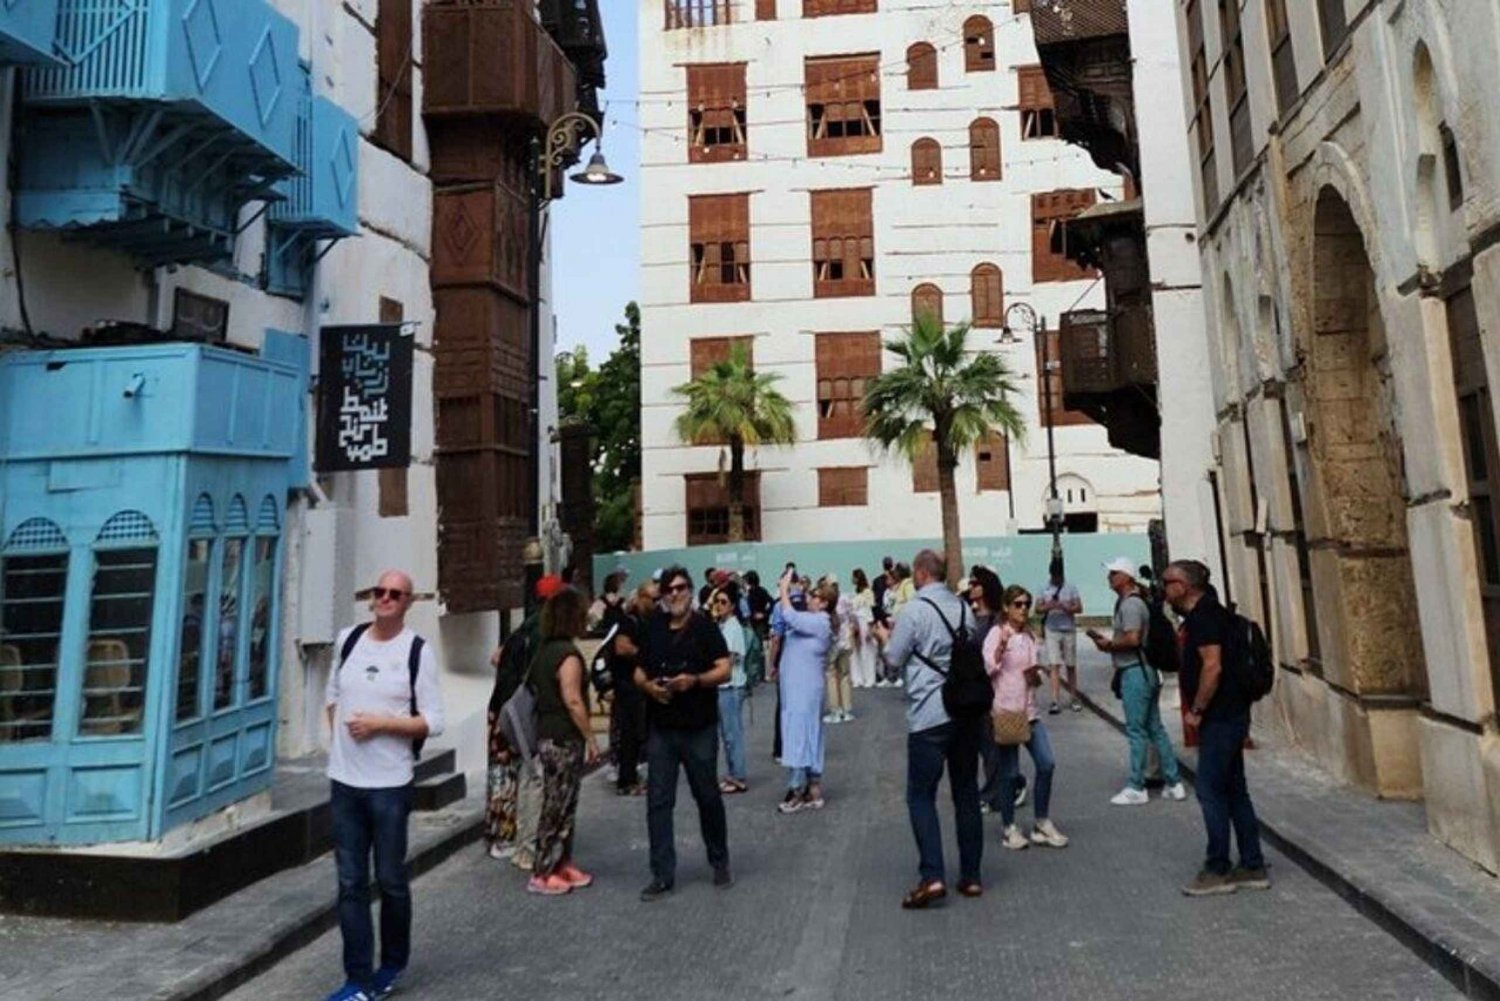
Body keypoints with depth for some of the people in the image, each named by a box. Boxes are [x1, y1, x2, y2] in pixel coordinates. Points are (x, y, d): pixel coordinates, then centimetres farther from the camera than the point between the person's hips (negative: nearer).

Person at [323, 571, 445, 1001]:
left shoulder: (418, 651, -10)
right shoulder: (349, 639, 5)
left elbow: (433, 722, -10)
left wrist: (380, 724, -18)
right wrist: (338, 733, 7)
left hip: (389, 784, -4)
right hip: (345, 780, 4)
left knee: (390, 880, 9)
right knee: (350, 883, 8)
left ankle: (393, 964, 31)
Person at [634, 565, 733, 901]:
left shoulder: (705, 628, -5)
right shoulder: (653, 630, 7)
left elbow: (724, 670, -10)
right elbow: (639, 671, 12)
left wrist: (695, 680, -26)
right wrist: (648, 686, -9)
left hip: (699, 728, -3)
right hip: (660, 729, 3)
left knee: (708, 797, 10)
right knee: (658, 801, 3)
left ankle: (720, 863, 31)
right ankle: (662, 875, 13)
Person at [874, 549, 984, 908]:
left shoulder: (915, 610, -11)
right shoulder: (963, 608, 7)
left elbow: (893, 658, -3)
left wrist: (887, 636, 18)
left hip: (930, 714, -6)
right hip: (969, 709, 6)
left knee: (921, 796, 0)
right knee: (967, 793, 12)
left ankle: (932, 877, -8)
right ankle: (971, 876, 19)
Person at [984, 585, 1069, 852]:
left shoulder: (1030, 637, 12)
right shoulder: (997, 633, -7)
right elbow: (988, 668, -19)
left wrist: (1036, 676, -3)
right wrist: (1001, 645, -32)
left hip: (1029, 710, 6)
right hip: (1004, 710, -6)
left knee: (1047, 763, -1)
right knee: (1010, 772, 0)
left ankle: (1042, 823, 14)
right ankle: (1009, 828, 15)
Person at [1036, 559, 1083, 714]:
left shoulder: (1071, 588, 2)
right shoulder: (1044, 590, 5)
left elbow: (1079, 608, -4)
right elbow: (1038, 608, 1)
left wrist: (1064, 607, -21)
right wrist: (1049, 606, -20)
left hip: (1069, 630, 0)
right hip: (1051, 631, 0)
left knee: (1071, 666, 10)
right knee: (1054, 665, -7)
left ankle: (1074, 699, 22)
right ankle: (1056, 701, -8)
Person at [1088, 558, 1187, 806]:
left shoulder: (1130, 604, -15)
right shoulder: (1131, 602, 16)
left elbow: (1133, 639, -24)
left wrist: (1109, 644, -10)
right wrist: (1107, 640, 7)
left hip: (1135, 673, -10)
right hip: (1143, 671, 10)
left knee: (1136, 731, -3)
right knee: (1155, 729, 13)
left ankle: (1136, 788, 5)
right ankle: (1174, 783, 18)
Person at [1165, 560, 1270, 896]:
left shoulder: (1203, 616, -16)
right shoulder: (1202, 614, 14)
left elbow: (1212, 666, -24)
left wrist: (1196, 710, -16)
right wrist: (1199, 709, 16)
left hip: (1220, 717, -10)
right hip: (1228, 716, 10)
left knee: (1211, 791, -2)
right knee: (1234, 791, 14)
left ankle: (1218, 871, 7)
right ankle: (1253, 868, 21)